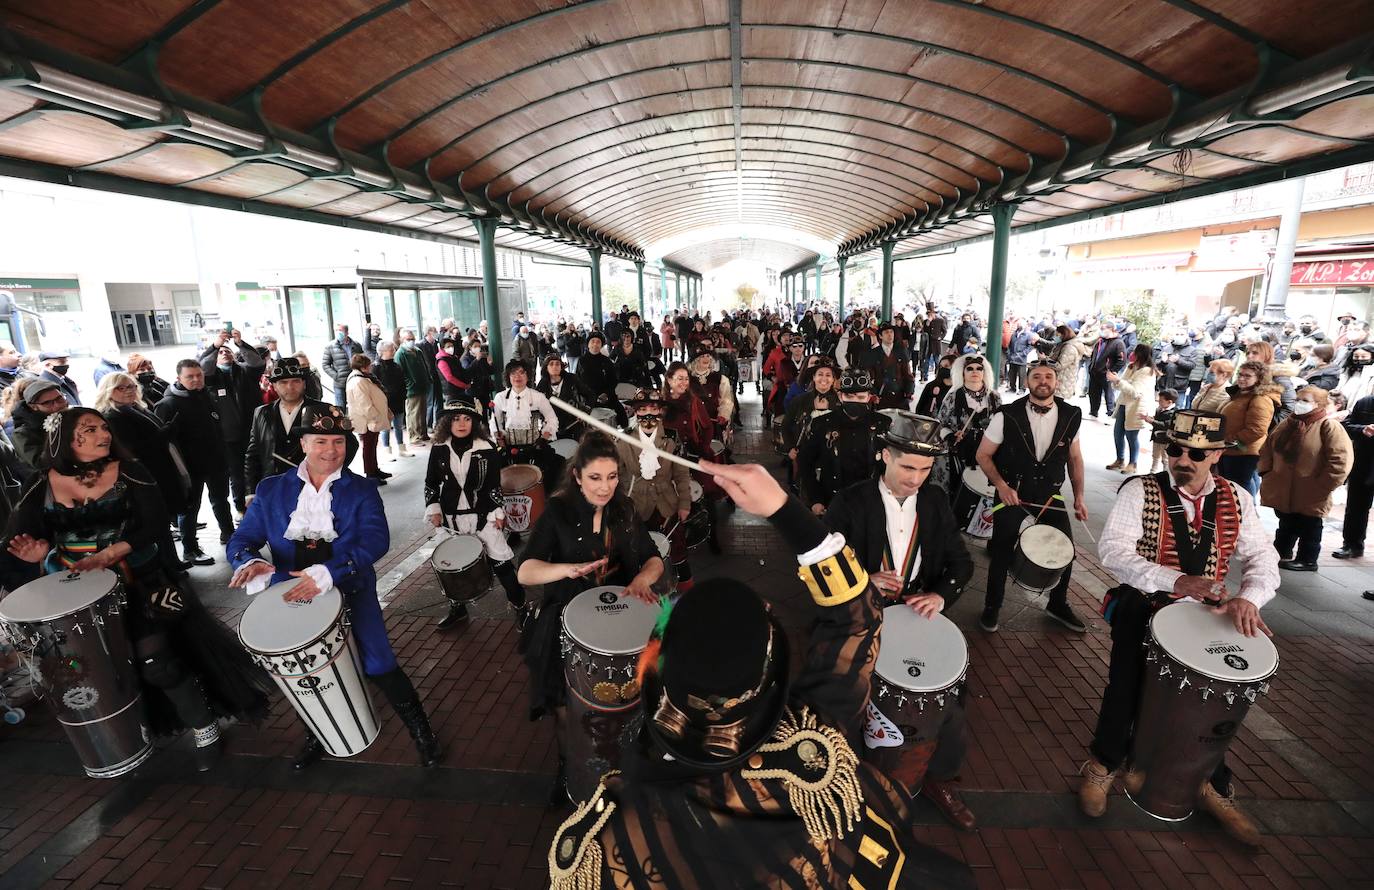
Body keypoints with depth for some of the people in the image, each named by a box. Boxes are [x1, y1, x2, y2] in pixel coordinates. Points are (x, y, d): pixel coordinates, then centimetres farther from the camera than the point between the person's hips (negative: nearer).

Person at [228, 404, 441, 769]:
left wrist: (327, 573, -31)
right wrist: (251, 561, -23)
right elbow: (242, 540, 2)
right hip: (291, 596, 3)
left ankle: (421, 732, 13)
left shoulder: (362, 489, -3)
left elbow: (376, 541, -16)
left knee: (379, 666, -10)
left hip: (349, 592, -3)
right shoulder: (271, 489, 4)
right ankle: (316, 736, 45)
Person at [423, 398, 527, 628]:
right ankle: (457, 608, 35)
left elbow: (494, 485, -2)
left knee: (500, 559, -1)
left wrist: (499, 512, -4)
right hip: (451, 517, 3)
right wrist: (434, 509, -2)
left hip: (482, 515, -3)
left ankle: (520, 605, 14)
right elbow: (431, 483, 7)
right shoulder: (439, 449, -2)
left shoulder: (487, 449, -8)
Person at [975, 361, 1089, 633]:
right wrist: (1001, 485, -20)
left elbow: (1074, 458, 9)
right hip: (1011, 493, -3)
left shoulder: (1071, 416, -4)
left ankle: (1058, 604, 36)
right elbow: (984, 455, -7)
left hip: (1050, 494, 4)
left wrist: (1079, 496, 4)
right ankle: (992, 606, 23)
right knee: (1002, 552, 1)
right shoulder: (1007, 416, -14)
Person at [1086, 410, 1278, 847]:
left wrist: (1249, 597, -20)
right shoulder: (1140, 491, -8)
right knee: (1131, 668, -26)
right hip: (1144, 603, -4)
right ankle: (1104, 764, -4)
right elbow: (1113, 548, -18)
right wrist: (1173, 581, -29)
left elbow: (1263, 557, 1)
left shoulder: (1236, 499, 5)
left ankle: (1212, 782, 12)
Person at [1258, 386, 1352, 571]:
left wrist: (1322, 487, -16)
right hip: (1283, 490, 6)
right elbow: (1267, 449, 17)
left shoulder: (1329, 426, -11)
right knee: (1286, 525, 18)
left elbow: (1341, 460, -16)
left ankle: (1307, 560, 19)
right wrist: (1265, 472, 9)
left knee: (1308, 528, 8)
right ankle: (1282, 553, 31)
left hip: (1309, 495, -6)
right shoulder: (1288, 424, 9)